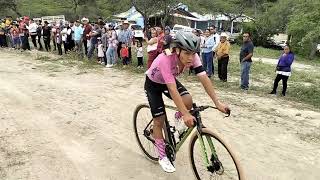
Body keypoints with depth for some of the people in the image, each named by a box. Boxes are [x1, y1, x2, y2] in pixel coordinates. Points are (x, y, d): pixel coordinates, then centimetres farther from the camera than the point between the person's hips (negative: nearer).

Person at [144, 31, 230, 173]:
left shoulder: (192, 57, -25)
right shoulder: (166, 59, -40)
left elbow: (204, 79, -27)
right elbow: (172, 89, -45)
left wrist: (217, 103, -34)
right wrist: (185, 114, -49)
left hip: (169, 80, 4)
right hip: (153, 84, -4)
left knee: (188, 101, -23)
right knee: (159, 120, -4)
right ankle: (162, 156, 15)